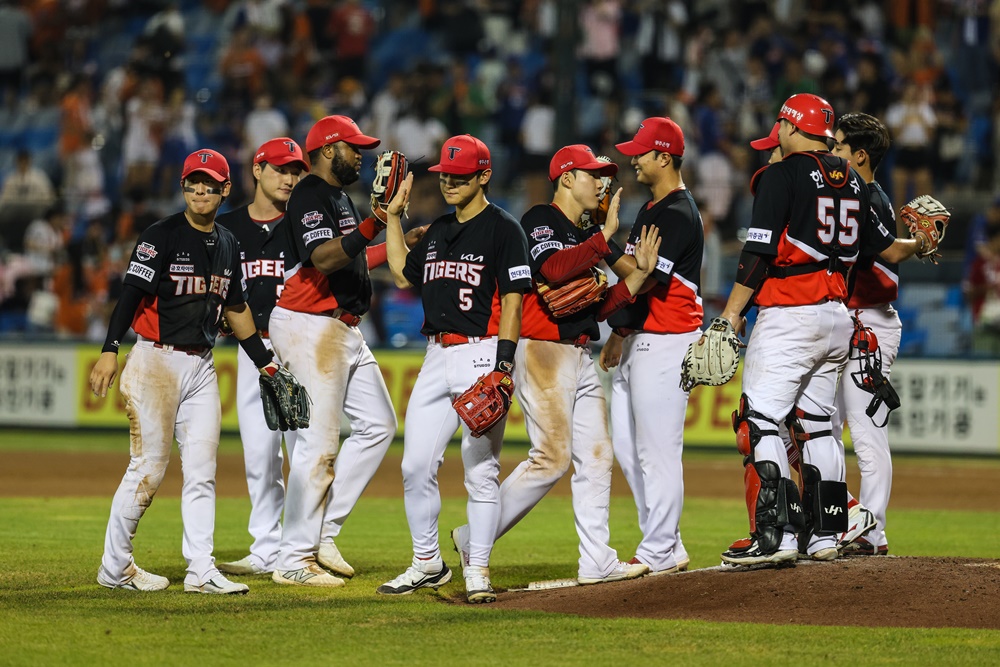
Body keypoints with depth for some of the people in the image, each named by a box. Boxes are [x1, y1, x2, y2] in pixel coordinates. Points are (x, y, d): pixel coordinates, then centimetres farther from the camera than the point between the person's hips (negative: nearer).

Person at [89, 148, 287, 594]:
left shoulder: (227, 245, 13)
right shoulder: (162, 237, -8)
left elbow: (236, 307, 23)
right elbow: (131, 294, -16)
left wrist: (265, 363, 24)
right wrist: (110, 351, -27)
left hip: (202, 366, 7)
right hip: (157, 361, -7)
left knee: (201, 470, 2)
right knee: (149, 469, -6)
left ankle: (201, 570, 3)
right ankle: (114, 568, 4)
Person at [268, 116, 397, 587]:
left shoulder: (339, 196, 19)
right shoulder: (310, 195, -13)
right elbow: (322, 257, -29)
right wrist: (375, 224, -38)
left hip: (342, 330, 11)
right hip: (309, 327, -11)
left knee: (378, 424, 11)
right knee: (318, 443, -10)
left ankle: (322, 531, 12)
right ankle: (294, 560, -7)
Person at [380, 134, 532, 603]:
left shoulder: (502, 229, -5)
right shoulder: (439, 231, 17)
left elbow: (512, 300, -10)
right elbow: (403, 274, 27)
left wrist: (503, 364, -19)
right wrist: (393, 215, 23)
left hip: (482, 353, -7)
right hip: (437, 355, 7)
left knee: (481, 471, -4)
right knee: (416, 467, 4)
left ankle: (477, 572, 2)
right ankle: (427, 564, 16)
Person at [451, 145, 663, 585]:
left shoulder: (583, 238, 20)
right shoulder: (540, 221, -7)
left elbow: (596, 307, 17)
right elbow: (554, 269, -27)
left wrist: (639, 273, 7)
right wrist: (606, 235, -24)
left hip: (579, 358, 9)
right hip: (542, 353, -9)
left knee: (596, 456, 3)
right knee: (552, 458, -13)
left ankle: (597, 561, 3)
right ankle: (474, 540, -4)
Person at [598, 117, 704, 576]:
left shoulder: (678, 215, -14)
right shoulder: (651, 209, 18)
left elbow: (644, 278, -21)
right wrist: (619, 334, 18)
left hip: (666, 343, -11)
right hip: (639, 340, 11)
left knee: (657, 451, -8)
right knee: (626, 446, 12)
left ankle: (659, 555, -4)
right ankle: (667, 546, 16)